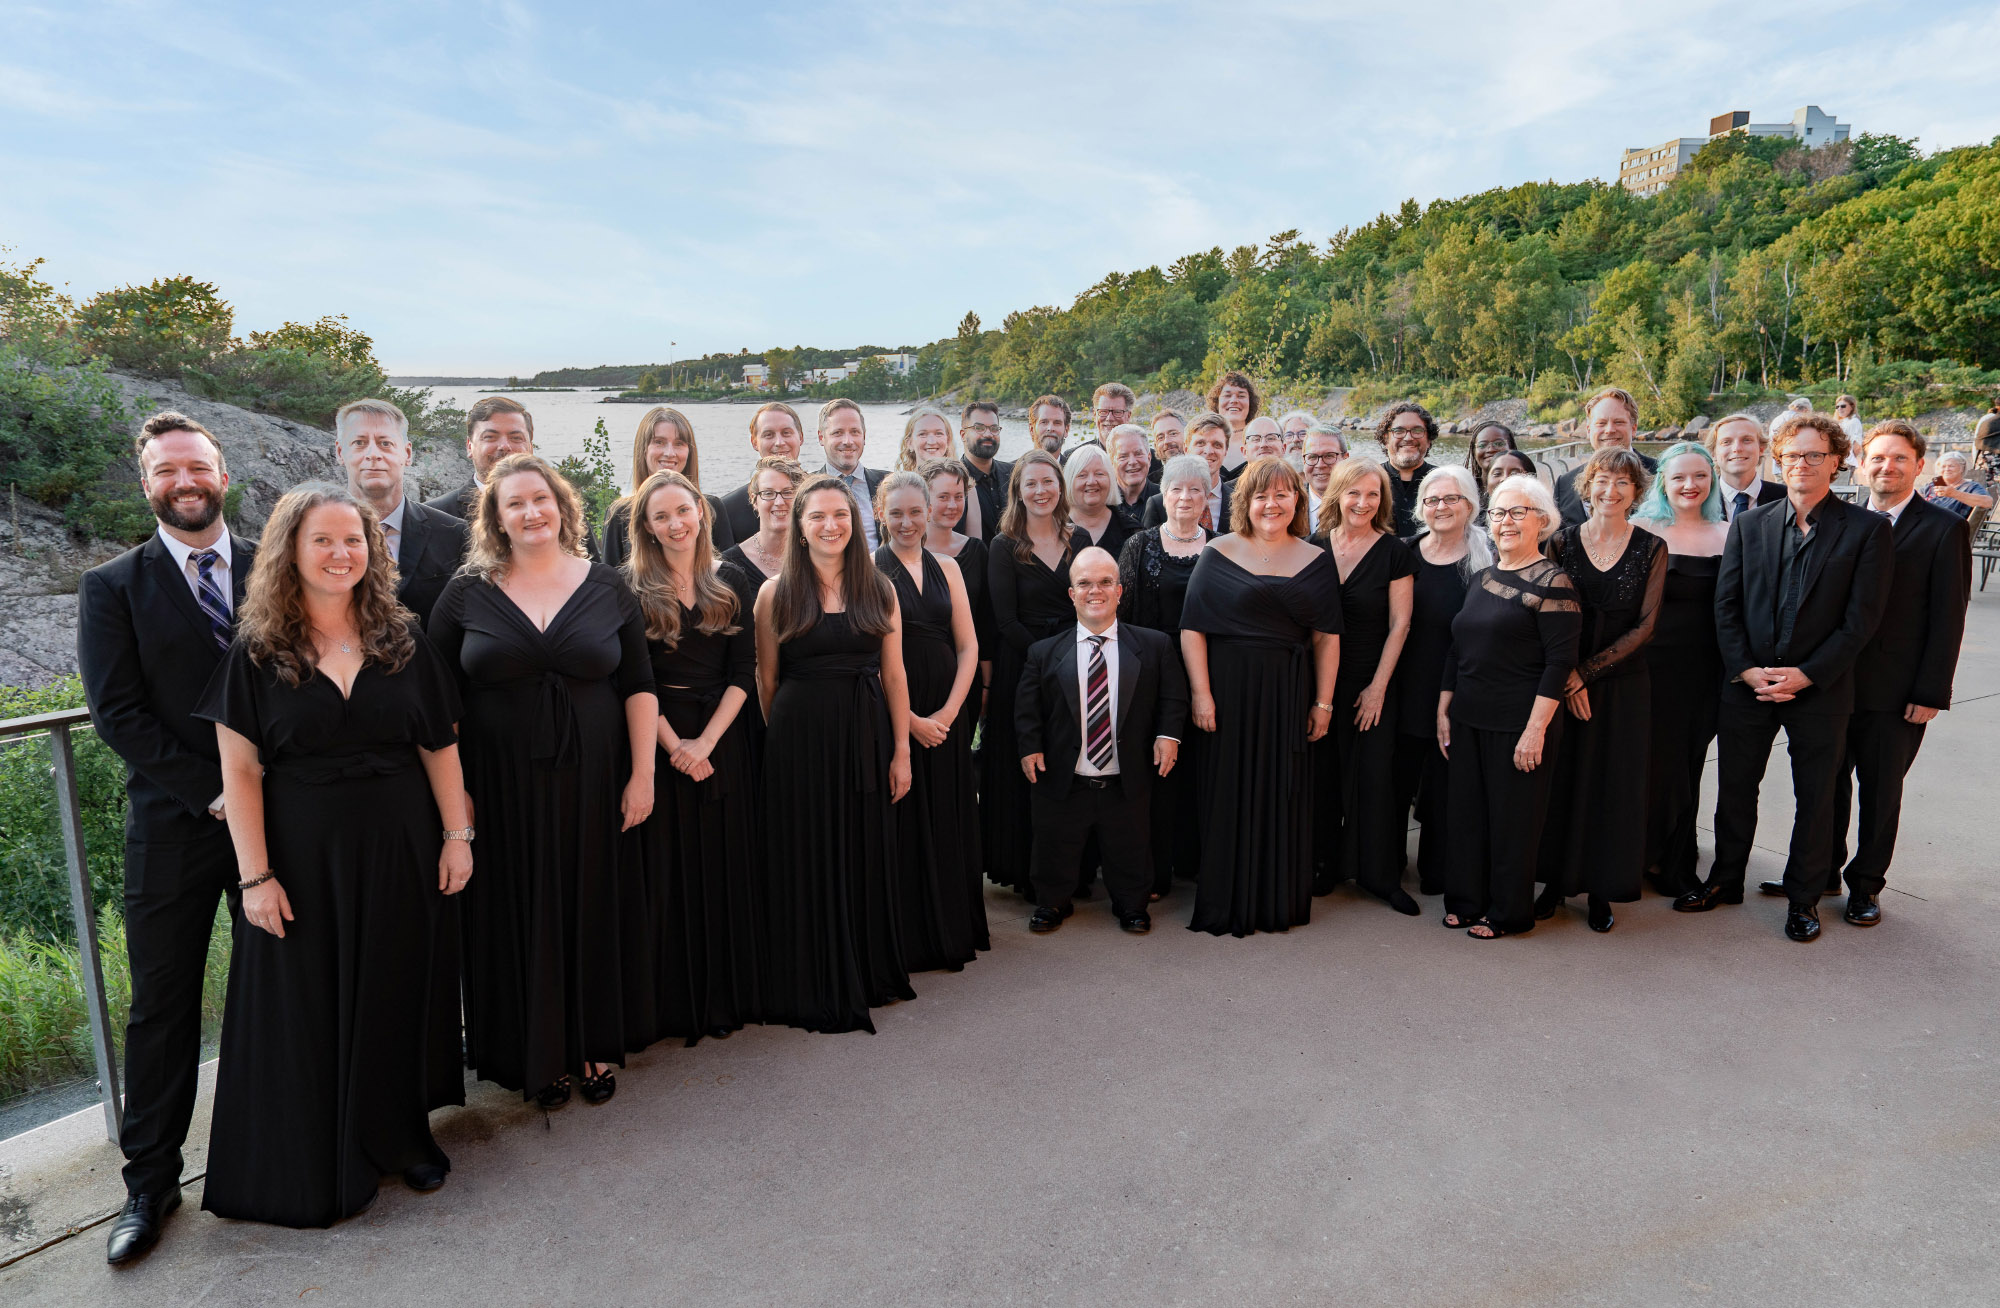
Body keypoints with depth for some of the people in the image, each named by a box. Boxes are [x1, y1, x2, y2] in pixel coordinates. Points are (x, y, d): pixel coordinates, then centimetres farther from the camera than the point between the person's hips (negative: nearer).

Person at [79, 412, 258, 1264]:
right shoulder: (113, 587, 1)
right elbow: (117, 713, -6)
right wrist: (213, 791, -13)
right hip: (172, 826, -1)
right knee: (162, 1004, 8)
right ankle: (150, 1182, 22)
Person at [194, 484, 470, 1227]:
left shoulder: (403, 642, 2)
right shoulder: (256, 655, -3)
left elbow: (440, 747, 3)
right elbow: (240, 771, -6)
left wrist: (457, 835, -2)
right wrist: (255, 876, -11)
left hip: (397, 853, 2)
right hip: (303, 857, -1)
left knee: (398, 999, 12)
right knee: (308, 1009, 10)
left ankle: (401, 1139, 32)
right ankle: (317, 1166, 29)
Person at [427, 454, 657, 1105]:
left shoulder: (607, 588, 3)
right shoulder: (466, 594, 1)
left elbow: (639, 687, 2)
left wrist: (642, 775, -4)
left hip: (591, 782, 1)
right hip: (502, 787, 0)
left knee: (594, 908, 8)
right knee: (517, 916, 7)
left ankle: (594, 1046, 26)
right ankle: (535, 1053, 24)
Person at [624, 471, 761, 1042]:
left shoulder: (730, 588, 7)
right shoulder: (632, 590, -1)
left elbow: (743, 672, 0)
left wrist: (704, 742, -11)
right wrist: (673, 745, -16)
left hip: (722, 742, 3)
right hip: (658, 742, -3)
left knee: (726, 870, 7)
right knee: (667, 873, 3)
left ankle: (725, 996, 20)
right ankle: (672, 1004, 14)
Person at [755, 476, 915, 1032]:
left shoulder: (879, 590, 4)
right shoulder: (775, 593, -1)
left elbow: (894, 675, 3)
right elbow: (766, 679, 4)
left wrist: (901, 750, -1)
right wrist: (782, 739, 5)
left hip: (866, 736, 2)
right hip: (800, 739, -2)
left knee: (867, 858, 10)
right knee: (808, 862, 6)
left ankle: (871, 976, 28)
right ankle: (814, 988, 21)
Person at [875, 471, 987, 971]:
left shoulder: (947, 569, 10)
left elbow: (968, 646, 6)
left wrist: (949, 712, -6)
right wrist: (910, 719, -13)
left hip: (947, 715, 4)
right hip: (892, 715, -4)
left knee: (949, 821, 10)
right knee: (904, 823, 3)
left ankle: (953, 928, 25)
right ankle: (909, 939, 14)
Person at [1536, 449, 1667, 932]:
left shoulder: (1651, 549, -1)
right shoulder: (1562, 542, 1)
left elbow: (1645, 626, -6)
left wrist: (1586, 672, -13)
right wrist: (1565, 675, -13)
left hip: (1622, 685, -1)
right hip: (1563, 685, 1)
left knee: (1614, 787, 5)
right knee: (1561, 779, 6)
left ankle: (1601, 891, 17)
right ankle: (1557, 880, 20)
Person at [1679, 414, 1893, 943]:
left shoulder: (1868, 530, -3)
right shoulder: (1749, 524, 5)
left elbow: (1862, 617, -7)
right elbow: (1725, 605, 2)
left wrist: (1806, 674, -14)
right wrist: (1746, 670, -9)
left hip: (1820, 688, -2)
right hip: (1748, 684, 2)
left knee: (1814, 798, 10)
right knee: (1735, 789, 12)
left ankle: (1804, 897, 26)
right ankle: (1725, 880, 30)